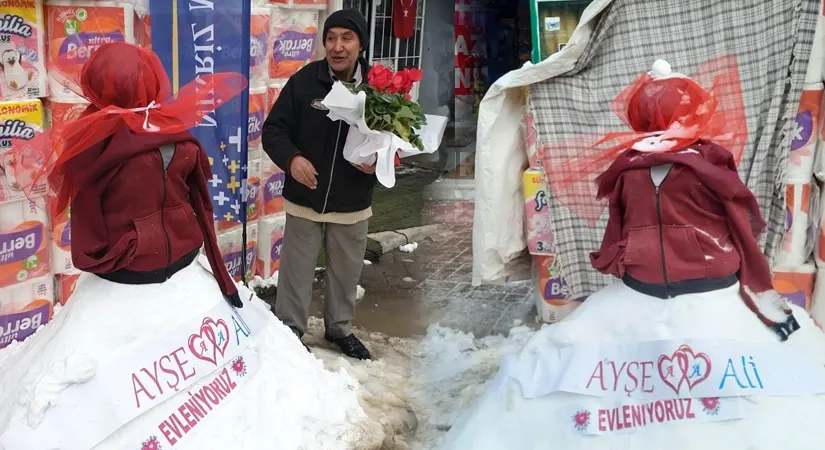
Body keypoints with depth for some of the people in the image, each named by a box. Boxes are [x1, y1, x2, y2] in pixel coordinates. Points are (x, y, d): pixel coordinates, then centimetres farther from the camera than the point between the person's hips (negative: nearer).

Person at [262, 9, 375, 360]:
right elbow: (273, 129, -6)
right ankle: (289, 331, 29)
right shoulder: (304, 80, -11)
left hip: (352, 206, 2)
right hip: (304, 201, -1)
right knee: (296, 272, 10)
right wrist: (291, 159, -25)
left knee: (346, 273, 18)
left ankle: (339, 328, 39)